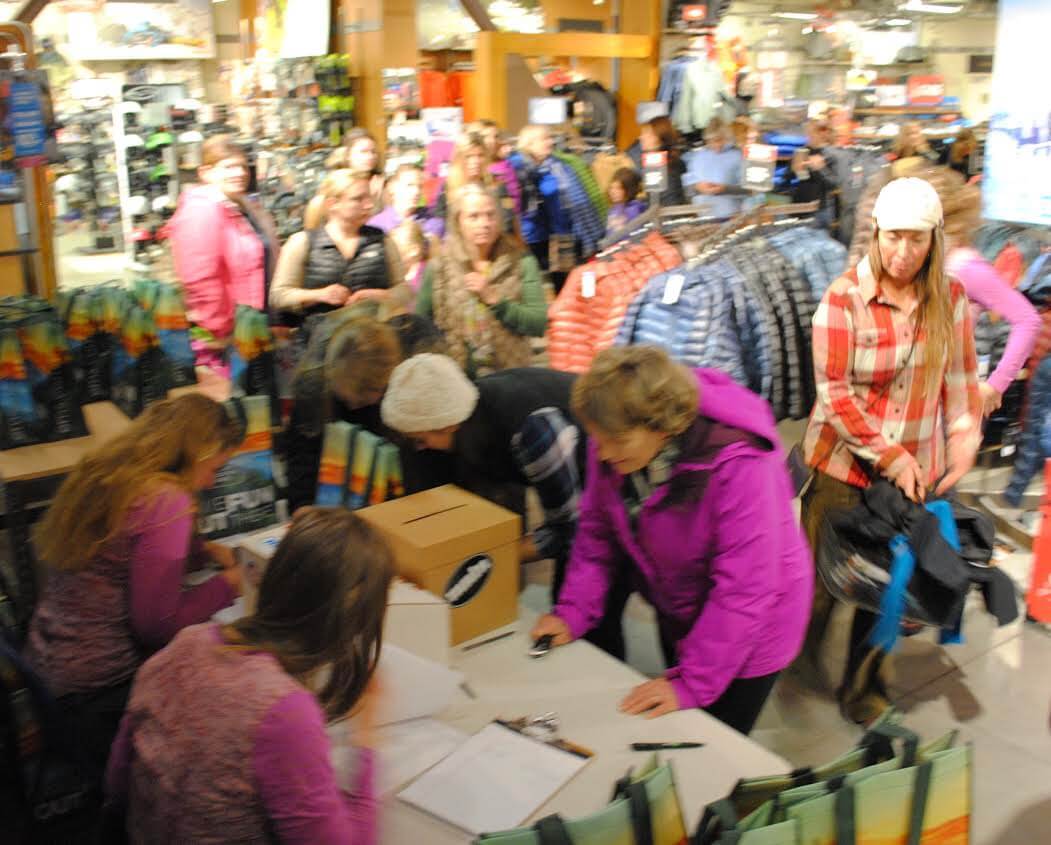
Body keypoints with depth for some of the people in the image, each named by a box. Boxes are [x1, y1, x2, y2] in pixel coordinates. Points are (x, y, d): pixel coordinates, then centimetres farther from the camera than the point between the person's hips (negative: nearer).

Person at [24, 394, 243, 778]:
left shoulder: (100, 475, 3)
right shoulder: (165, 501, -23)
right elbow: (156, 624, -21)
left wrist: (203, 551, 10)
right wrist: (225, 585, -7)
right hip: (97, 696, -9)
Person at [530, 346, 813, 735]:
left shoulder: (740, 466, -36)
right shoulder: (613, 445, -18)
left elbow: (743, 590, -32)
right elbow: (598, 530, -3)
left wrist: (692, 681, -29)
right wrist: (573, 611, -12)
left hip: (751, 627, -6)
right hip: (679, 613, 6)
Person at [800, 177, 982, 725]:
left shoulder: (949, 298, 0)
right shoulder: (843, 298, -12)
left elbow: (961, 378, 9)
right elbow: (833, 391, -15)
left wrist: (964, 441, -3)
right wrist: (890, 456, -17)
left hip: (917, 470, 3)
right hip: (843, 467, -3)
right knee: (820, 582, 9)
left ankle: (863, 688, 32)